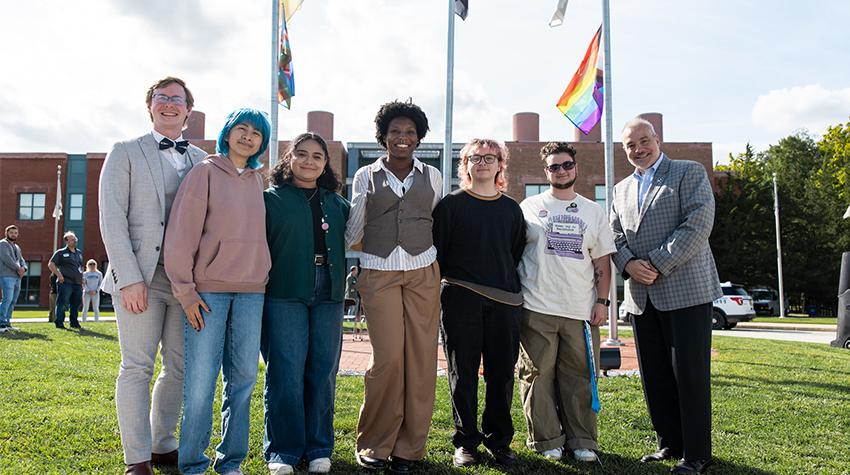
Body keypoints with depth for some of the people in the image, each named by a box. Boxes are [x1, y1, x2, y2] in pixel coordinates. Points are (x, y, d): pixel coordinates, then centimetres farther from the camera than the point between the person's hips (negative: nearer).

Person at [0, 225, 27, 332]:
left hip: (17, 277, 8)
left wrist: (23, 268, -3)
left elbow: (21, 260, 19)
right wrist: (18, 268, -12)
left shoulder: (17, 247, 25)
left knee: (13, 301, 6)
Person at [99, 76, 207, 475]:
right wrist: (129, 279, -13)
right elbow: (112, 218, -3)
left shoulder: (203, 161, 13)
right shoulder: (125, 153, 5)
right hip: (141, 277, -3)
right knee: (137, 367, -1)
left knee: (179, 368, 9)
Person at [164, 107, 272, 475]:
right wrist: (185, 290, -10)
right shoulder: (205, 172, 0)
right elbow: (182, 233, -5)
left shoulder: (259, 181, 14)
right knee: (200, 381, -4)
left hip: (251, 292, 5)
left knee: (243, 379, 6)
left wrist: (263, 282, 10)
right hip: (208, 289, -4)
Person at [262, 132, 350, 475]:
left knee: (323, 372, 6)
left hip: (328, 297, 4)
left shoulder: (338, 204, 16)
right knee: (286, 373, -3)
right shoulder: (271, 199, 5)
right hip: (284, 295, -3)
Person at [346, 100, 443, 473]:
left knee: (421, 357, -1)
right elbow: (353, 232, 14)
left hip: (423, 272, 2)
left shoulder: (431, 176, 11)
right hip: (379, 273, -2)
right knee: (387, 358, -9)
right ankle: (375, 444, 9)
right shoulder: (366, 176, 8)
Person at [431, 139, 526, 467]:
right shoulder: (451, 205, 6)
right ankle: (466, 441, 13)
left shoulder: (512, 209, 15)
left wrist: (516, 291, 9)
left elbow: (519, 255, 17)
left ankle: (499, 440, 18)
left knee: (502, 374, 5)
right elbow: (436, 251, 3)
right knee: (463, 373, 3)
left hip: (505, 303, 3)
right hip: (460, 301, -2)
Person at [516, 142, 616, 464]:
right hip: (537, 309, -1)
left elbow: (602, 261, 13)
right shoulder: (530, 207, 8)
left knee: (580, 377, 4)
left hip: (581, 312, 2)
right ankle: (547, 440, 11)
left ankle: (582, 441, 15)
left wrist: (602, 301, 4)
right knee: (538, 376, 0)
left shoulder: (593, 211, 13)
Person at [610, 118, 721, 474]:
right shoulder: (621, 190, 18)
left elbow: (698, 225, -11)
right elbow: (616, 236, 13)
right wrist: (628, 264, -9)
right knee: (655, 377, 10)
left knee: (690, 375, -2)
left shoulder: (689, 172, 1)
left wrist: (657, 264, -14)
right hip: (641, 296, 6)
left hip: (686, 291, -6)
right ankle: (670, 444, 22)